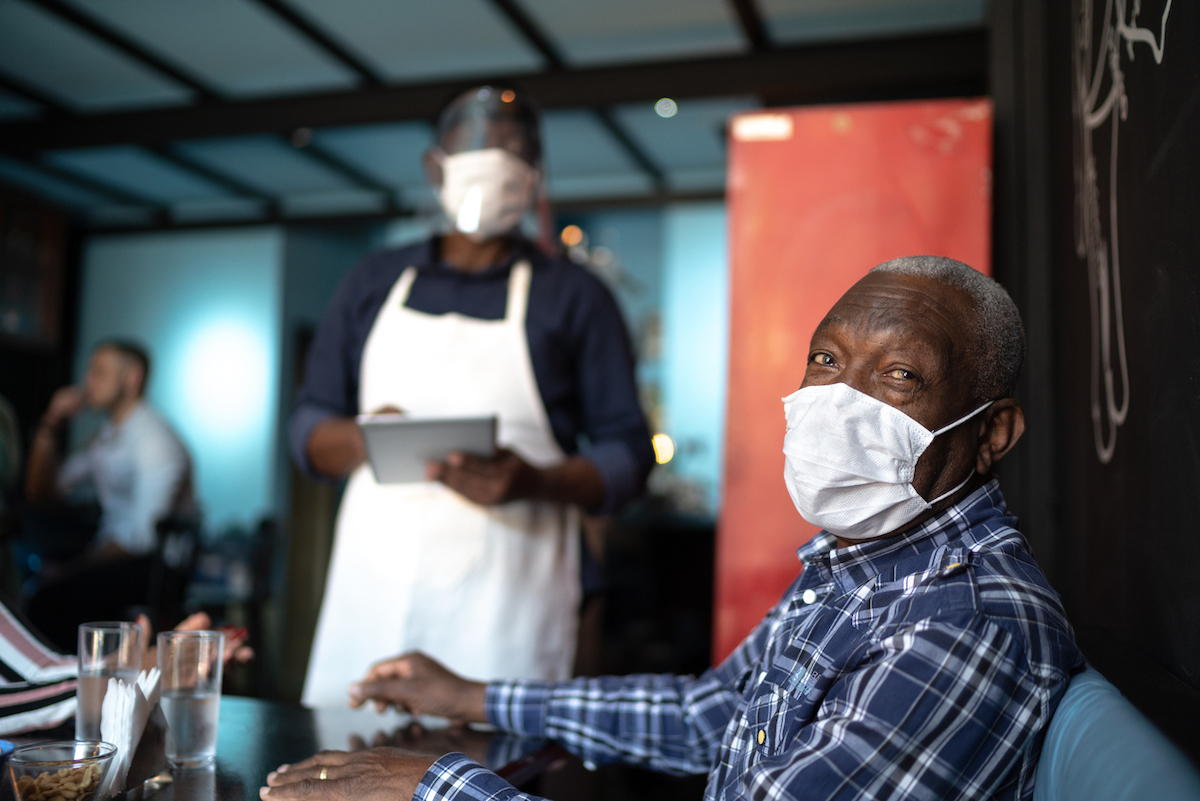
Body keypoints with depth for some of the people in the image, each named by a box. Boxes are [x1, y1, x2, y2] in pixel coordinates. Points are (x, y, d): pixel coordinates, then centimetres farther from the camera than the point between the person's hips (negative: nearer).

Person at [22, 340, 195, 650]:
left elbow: (141, 535, -19)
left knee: (52, 600, -27)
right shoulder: (107, 436, 13)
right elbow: (41, 494, 19)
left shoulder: (156, 440, -14)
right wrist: (49, 427, 9)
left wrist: (74, 569, -18)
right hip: (113, 549, 9)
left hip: (155, 563, -9)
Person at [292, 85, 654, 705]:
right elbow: (308, 427, 15)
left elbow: (627, 454, 2)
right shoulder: (373, 282, 14)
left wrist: (531, 483, -17)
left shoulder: (574, 297, 6)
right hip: (372, 585, 3)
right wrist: (364, 440, -8)